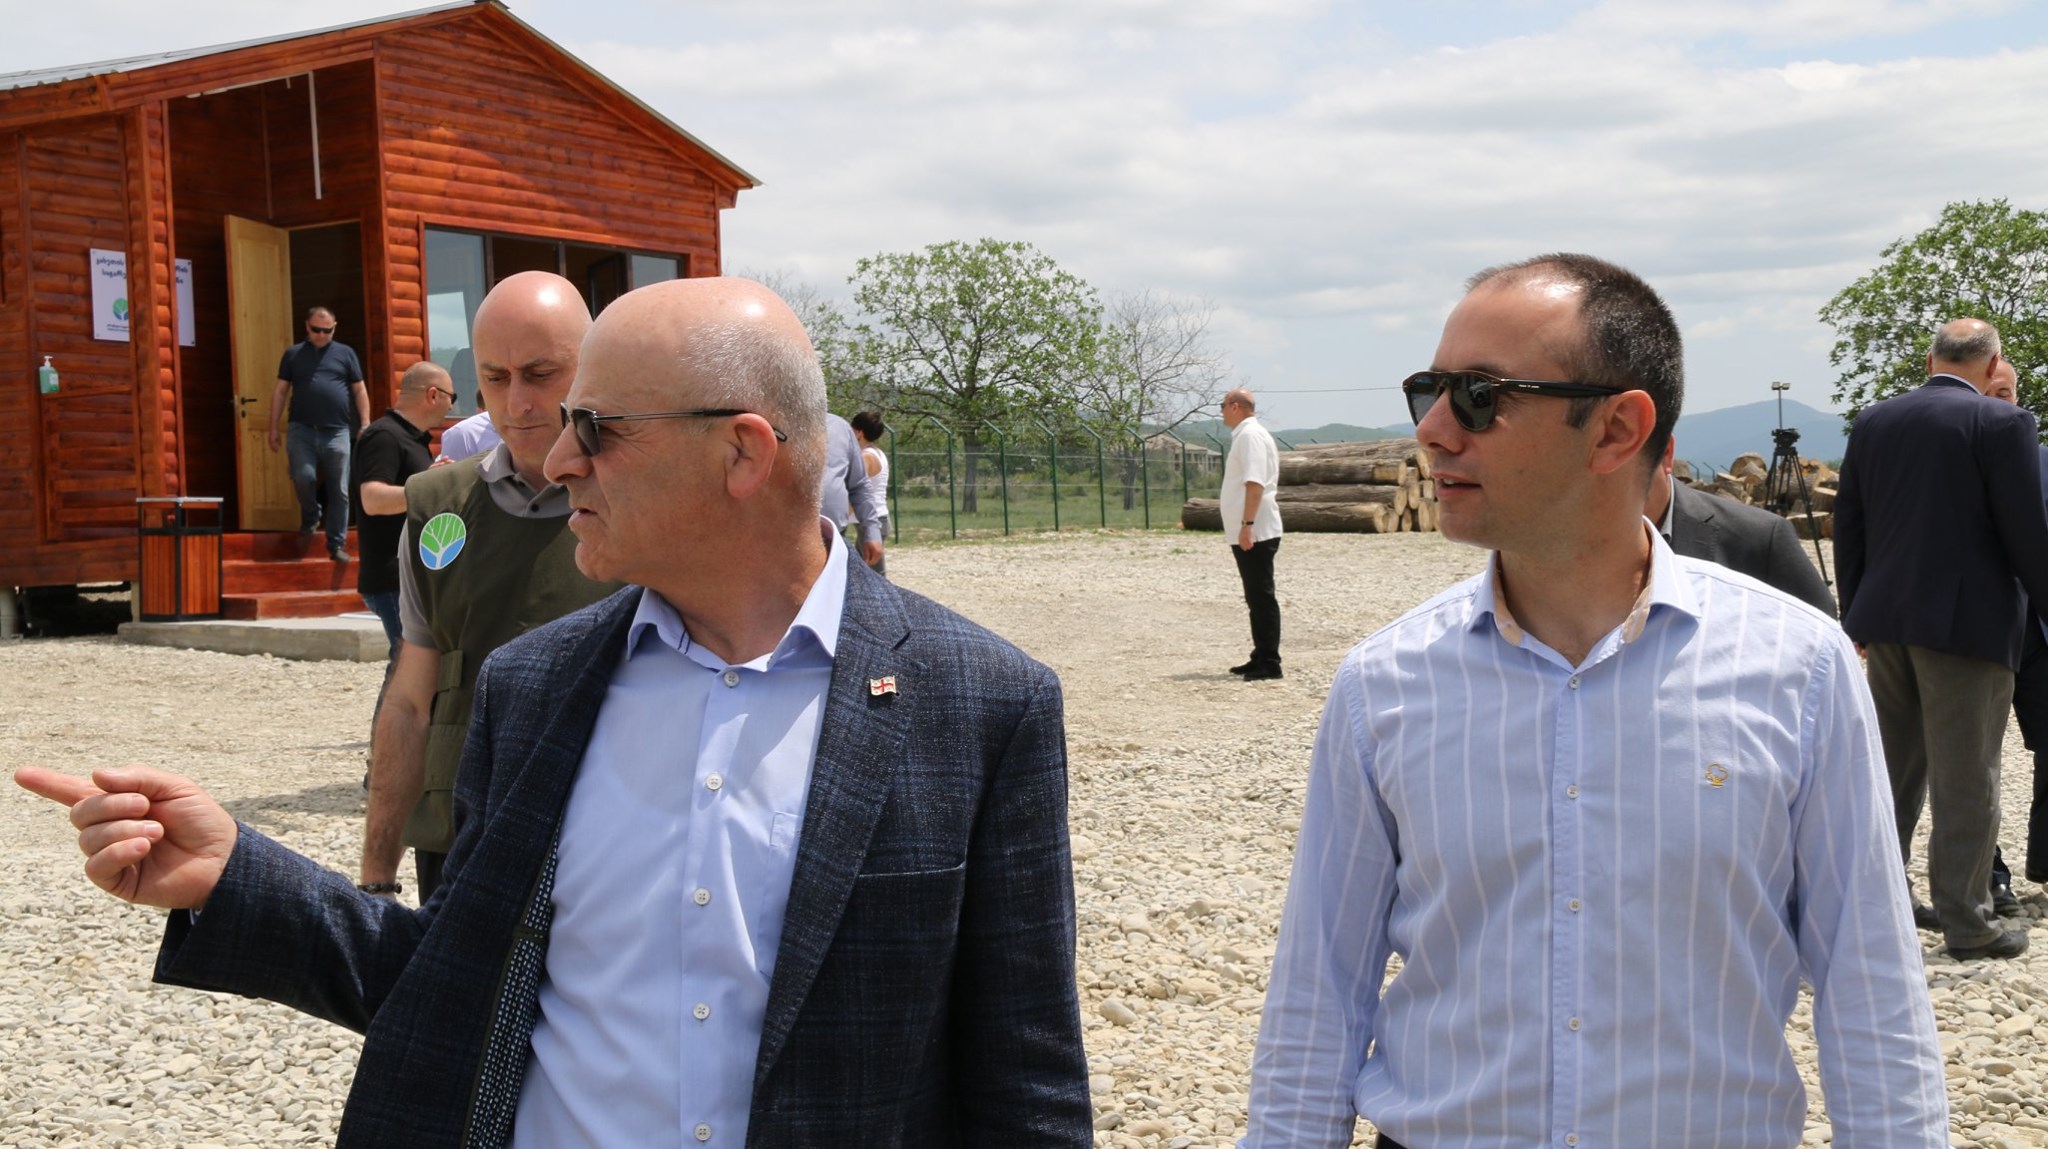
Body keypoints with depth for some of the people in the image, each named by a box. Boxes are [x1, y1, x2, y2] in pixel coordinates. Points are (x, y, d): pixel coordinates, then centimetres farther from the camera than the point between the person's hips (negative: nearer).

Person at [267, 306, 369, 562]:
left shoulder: (345, 353, 10)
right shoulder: (293, 354, 11)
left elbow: (360, 390, 10)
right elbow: (280, 391, 12)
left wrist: (365, 425, 1)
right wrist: (274, 427, 6)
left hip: (337, 432, 0)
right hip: (302, 430, 0)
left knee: (339, 491, -1)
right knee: (303, 477, -15)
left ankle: (336, 544, 7)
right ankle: (310, 518, 15)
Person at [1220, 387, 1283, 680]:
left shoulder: (1250, 434, -13)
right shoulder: (1245, 435, 18)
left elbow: (1255, 483, -23)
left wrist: (1247, 524, -27)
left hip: (1255, 533, -10)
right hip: (1247, 534, 10)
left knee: (1262, 597, -7)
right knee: (1257, 598, 14)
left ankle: (1269, 663, -5)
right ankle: (1261, 658, 21)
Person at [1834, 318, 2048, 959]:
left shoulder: (1873, 422, 7)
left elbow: (1847, 524, 11)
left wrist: (1855, 614, 19)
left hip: (1886, 618, 6)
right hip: (1967, 622, -6)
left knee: (1892, 765, 17)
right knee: (1966, 779, 1)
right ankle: (1966, 921, 7)